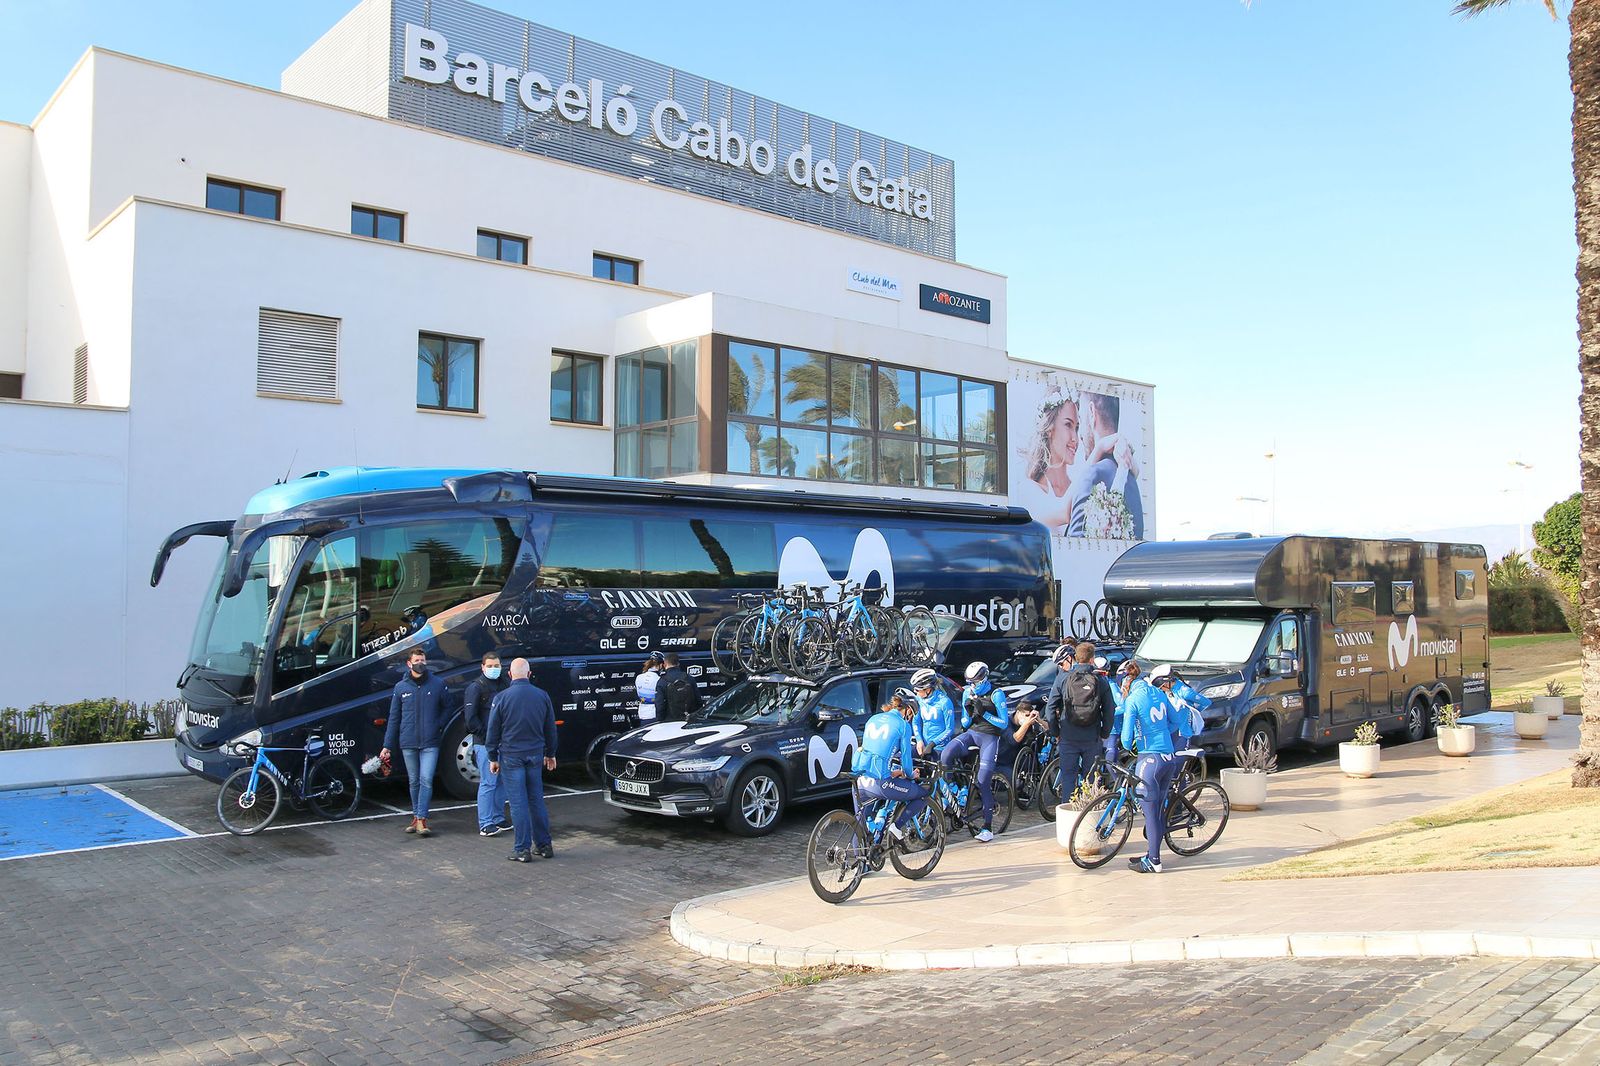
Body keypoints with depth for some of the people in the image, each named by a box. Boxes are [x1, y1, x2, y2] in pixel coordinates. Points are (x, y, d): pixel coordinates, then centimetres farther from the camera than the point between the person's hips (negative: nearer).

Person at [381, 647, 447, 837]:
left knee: (426, 780, -10)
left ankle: (421, 819, -8)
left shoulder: (437, 684, 1)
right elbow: (394, 718, 8)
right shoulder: (401, 687, 5)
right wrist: (387, 746, 6)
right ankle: (416, 817, 22)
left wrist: (440, 726, -8)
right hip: (408, 743, 2)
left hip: (430, 743, -2)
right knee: (414, 782, 11)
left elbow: (446, 709, 9)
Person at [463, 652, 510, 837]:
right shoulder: (476, 687, -7)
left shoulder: (505, 685, 12)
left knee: (502, 781, 12)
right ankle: (485, 825, -3)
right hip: (485, 744, -7)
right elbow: (470, 717, -11)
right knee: (488, 783, -7)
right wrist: (485, 735, -12)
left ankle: (498, 819, 22)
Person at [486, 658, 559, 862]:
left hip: (511, 756, -3)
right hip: (535, 755, 3)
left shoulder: (501, 698, -8)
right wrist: (550, 754, 21)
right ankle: (544, 845, 16)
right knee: (537, 800, 12)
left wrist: (493, 757, 7)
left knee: (518, 802, 0)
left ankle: (522, 849, 2)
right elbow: (550, 729, 10)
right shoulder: (542, 696, 2)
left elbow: (493, 731, -3)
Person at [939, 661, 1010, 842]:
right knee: (946, 756, -26)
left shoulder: (996, 694, -9)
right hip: (971, 733, 4)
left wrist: (983, 713, -20)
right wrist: (968, 713, -12)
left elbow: (1004, 723, -9)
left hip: (989, 737, -4)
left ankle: (987, 827, 0)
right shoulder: (967, 693, 5)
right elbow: (965, 724, 10)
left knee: (983, 782, -10)